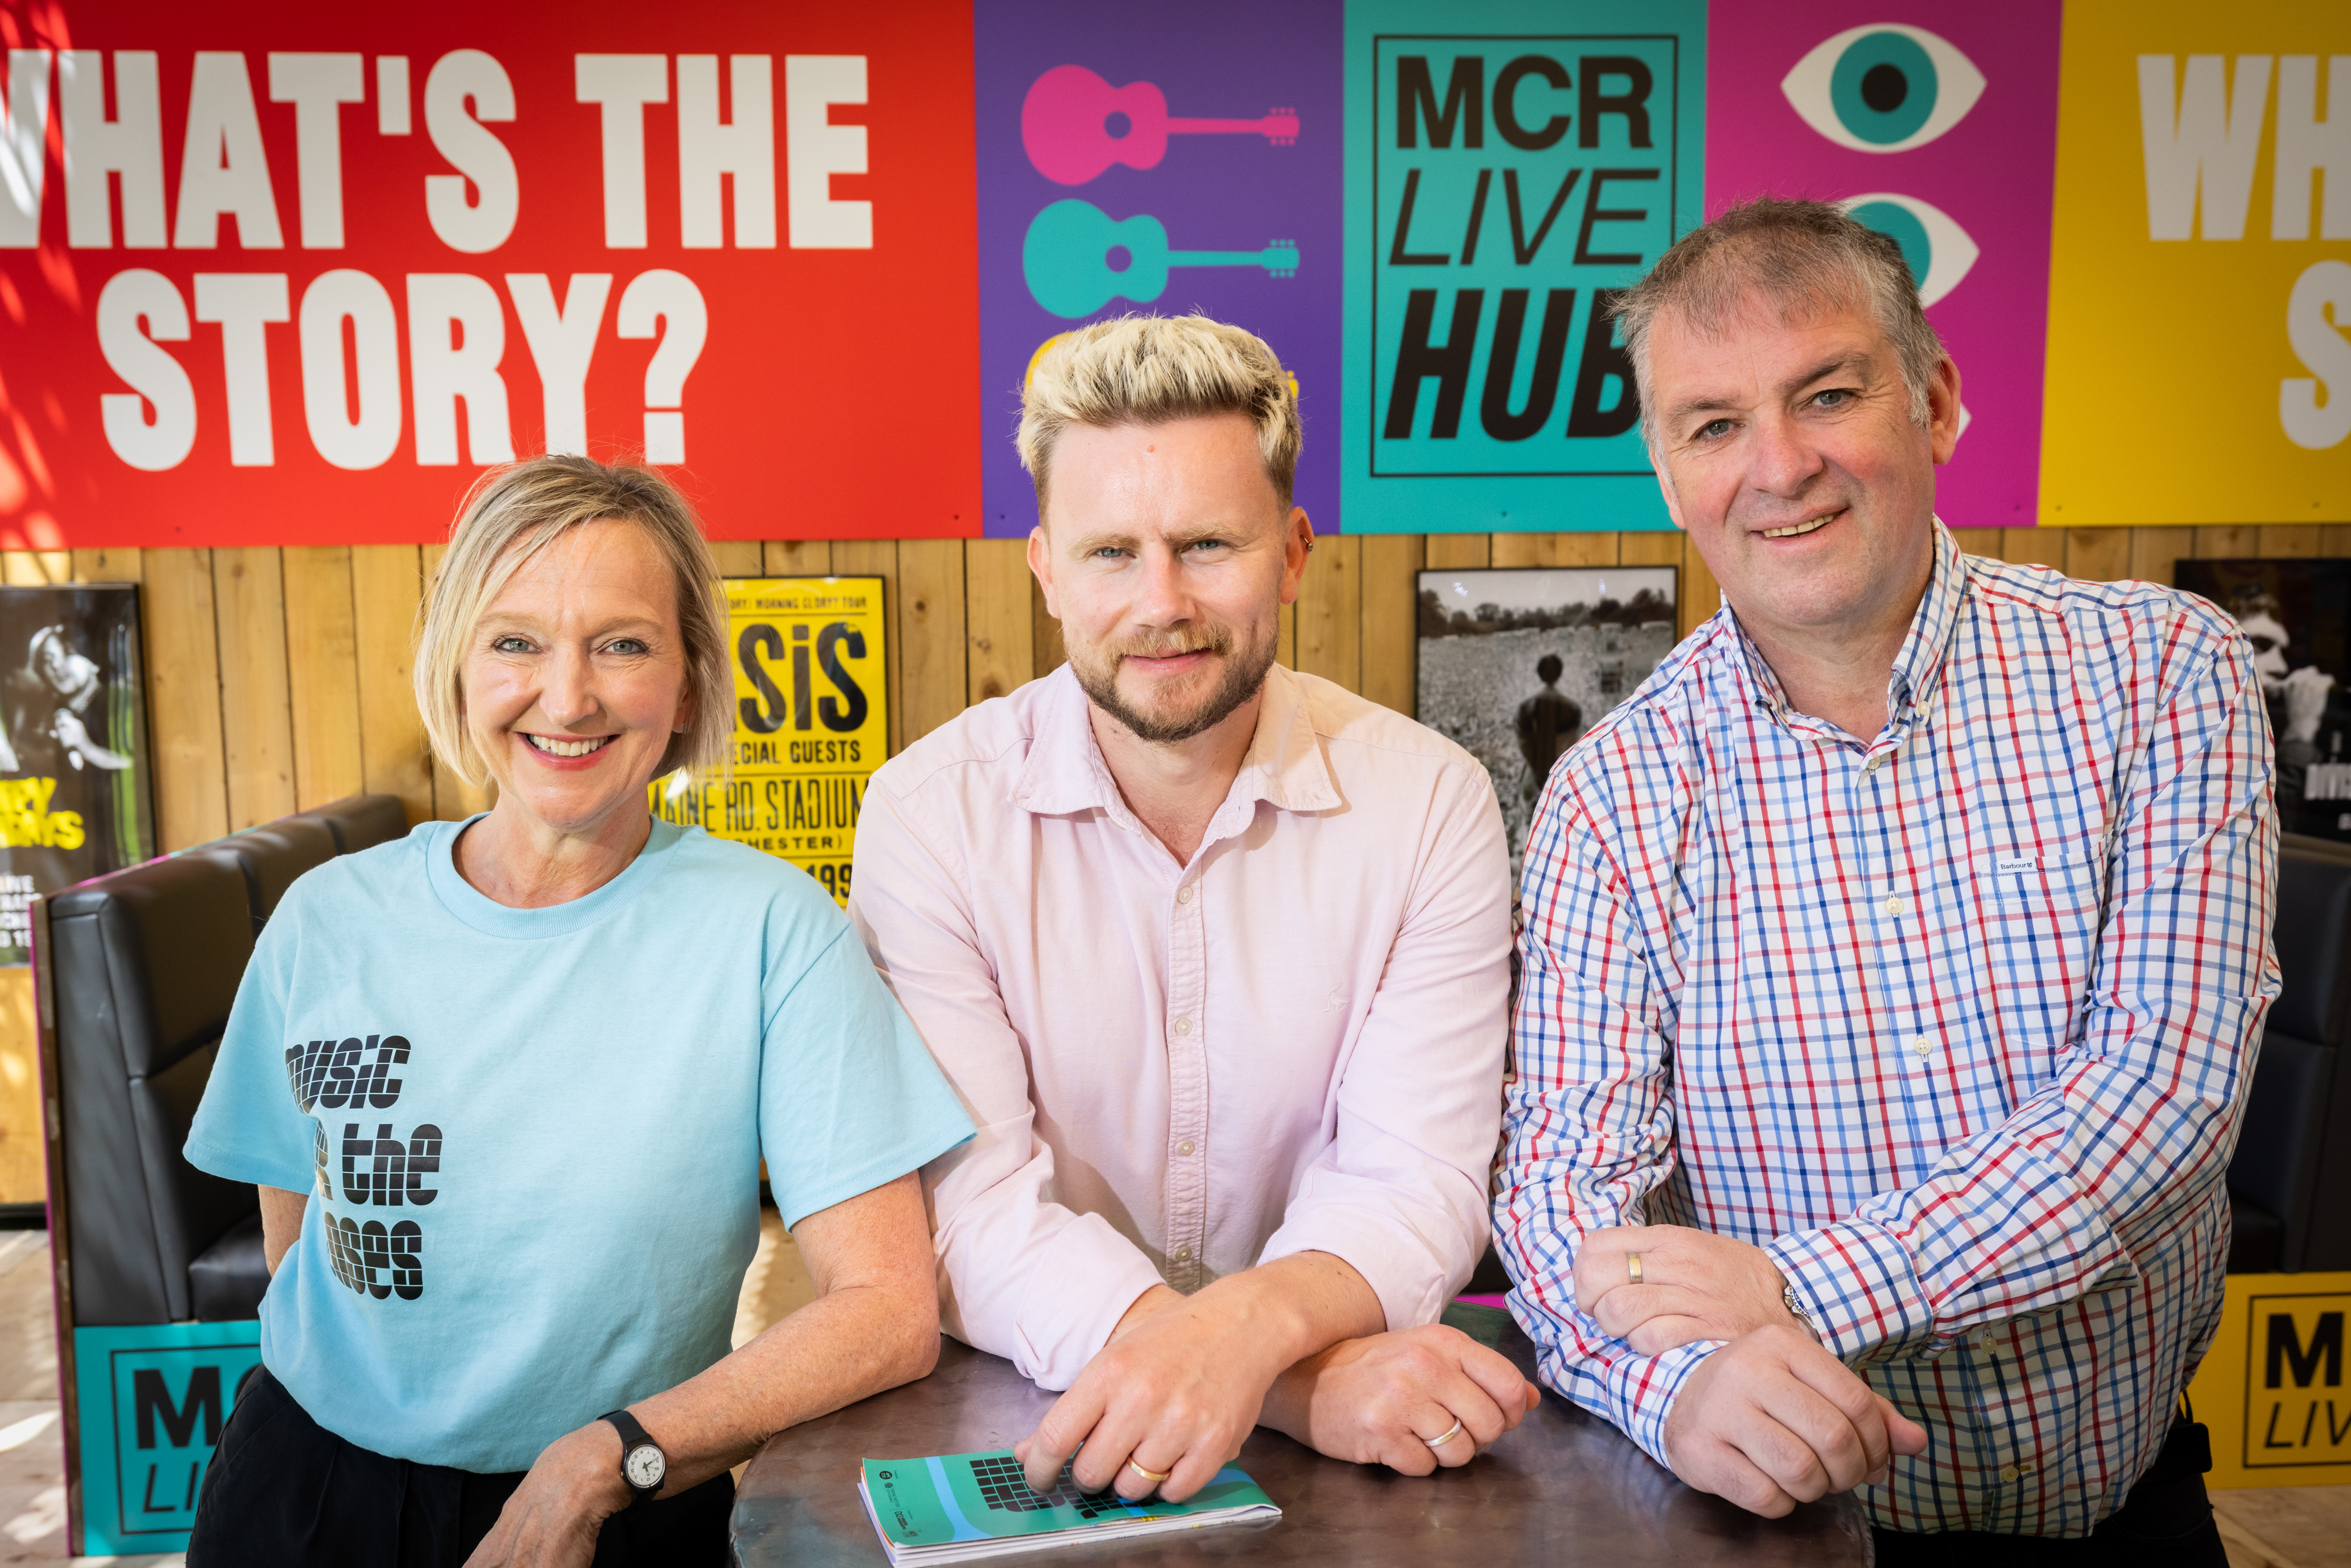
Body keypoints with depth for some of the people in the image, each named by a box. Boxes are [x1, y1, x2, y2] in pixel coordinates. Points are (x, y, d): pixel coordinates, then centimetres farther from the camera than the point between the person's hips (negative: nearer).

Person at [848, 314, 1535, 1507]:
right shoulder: (931, 813, -8)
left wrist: (1253, 1326, -31)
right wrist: (1305, 1380, -28)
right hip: (1025, 1422, -1)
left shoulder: (1431, 804, -5)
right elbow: (971, 1206, -15)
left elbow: (1415, 1182, -10)